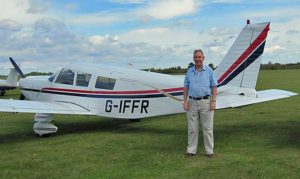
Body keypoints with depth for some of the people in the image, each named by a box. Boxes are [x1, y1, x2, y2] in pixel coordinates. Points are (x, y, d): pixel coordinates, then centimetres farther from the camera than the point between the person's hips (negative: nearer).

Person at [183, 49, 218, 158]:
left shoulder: (209, 70, 2)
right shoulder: (189, 71, 8)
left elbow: (214, 87, 0)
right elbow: (186, 87, 9)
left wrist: (213, 101, -8)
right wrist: (185, 101, 0)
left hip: (206, 102, -2)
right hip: (192, 102, 2)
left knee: (208, 128, 3)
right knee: (192, 129, 7)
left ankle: (209, 151, 12)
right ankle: (191, 150, 16)